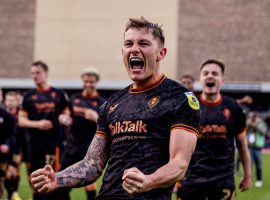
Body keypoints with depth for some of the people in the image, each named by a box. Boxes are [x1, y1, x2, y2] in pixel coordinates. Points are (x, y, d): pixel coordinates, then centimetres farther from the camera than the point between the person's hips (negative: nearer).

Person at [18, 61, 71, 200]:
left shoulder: (58, 94, 8)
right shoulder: (29, 96, 9)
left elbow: (66, 113, 16)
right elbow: (21, 121, 5)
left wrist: (66, 118, -8)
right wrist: (37, 124, -12)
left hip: (54, 142, -2)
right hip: (35, 142, 2)